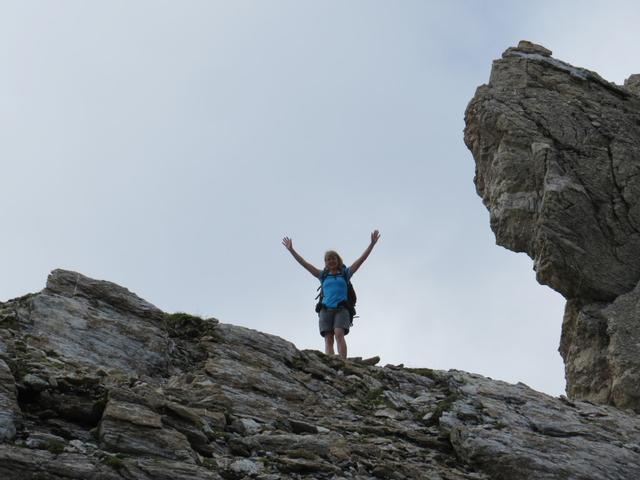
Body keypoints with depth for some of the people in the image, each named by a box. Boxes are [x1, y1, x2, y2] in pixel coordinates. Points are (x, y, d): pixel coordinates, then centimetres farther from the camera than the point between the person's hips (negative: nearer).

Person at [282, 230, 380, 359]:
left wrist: (372, 244, 3)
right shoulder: (323, 275, 19)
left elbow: (361, 259, 10)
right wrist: (291, 250, 15)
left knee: (339, 334, -22)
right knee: (328, 339, -10)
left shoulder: (345, 273, 15)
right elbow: (304, 263, 18)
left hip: (341, 309, -2)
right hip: (326, 309, 2)